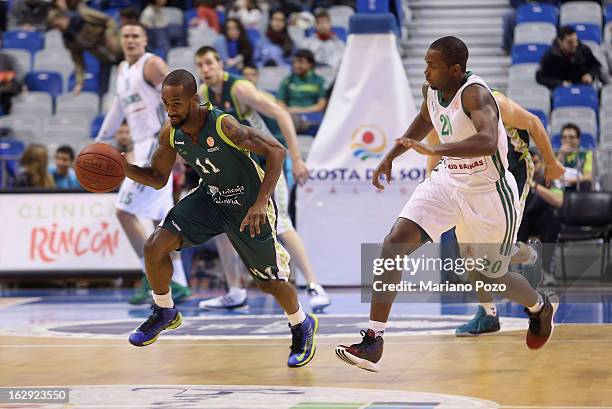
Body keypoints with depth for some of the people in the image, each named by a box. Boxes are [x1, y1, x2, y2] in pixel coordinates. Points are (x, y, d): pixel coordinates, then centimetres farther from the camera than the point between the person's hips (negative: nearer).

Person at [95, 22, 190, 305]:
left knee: (125, 210, -11)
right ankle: (178, 283, 13)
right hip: (142, 148, 9)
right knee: (160, 217, 9)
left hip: (157, 145, -9)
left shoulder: (152, 65, -10)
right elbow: (119, 106, 30)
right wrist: (101, 140, 35)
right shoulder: (122, 70, 17)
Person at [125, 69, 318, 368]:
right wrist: (124, 169, -19)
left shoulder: (223, 125, -32)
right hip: (210, 198, 5)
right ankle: (165, 313, 15)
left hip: (248, 206, -5)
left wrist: (261, 203, -38)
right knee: (154, 248, -10)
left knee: (270, 282, 4)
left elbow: (276, 151, -30)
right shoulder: (170, 134, -13)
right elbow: (158, 178, 1)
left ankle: (302, 326, 35)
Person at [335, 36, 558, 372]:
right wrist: (390, 156, 20)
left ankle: (540, 307, 47)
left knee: (489, 276, 11)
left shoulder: (474, 94, -27)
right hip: (448, 181, 6)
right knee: (394, 243, -14)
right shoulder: (431, 90, -3)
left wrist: (434, 150, -52)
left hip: (488, 193, -6)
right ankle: (372, 342, -14)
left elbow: (488, 142, -46)